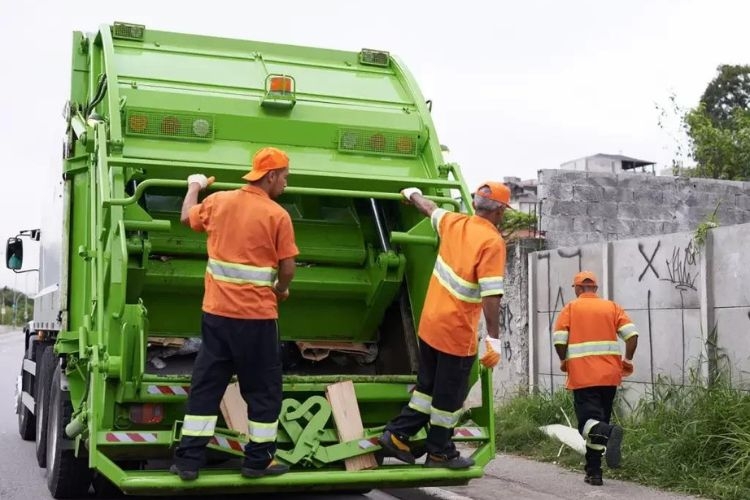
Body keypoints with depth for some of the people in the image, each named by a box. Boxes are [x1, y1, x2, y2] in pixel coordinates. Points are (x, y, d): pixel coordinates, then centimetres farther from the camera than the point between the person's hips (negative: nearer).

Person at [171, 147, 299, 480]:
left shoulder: (218, 201, 4)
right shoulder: (277, 215, -10)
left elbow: (187, 217, 24)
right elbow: (287, 268, -8)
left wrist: (194, 186, 42)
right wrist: (280, 290, 14)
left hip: (216, 311, 5)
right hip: (257, 315, -5)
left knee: (205, 385, 11)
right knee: (262, 388, 10)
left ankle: (188, 460, 13)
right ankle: (258, 459, 17)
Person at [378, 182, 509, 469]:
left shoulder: (454, 223, 3)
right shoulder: (492, 241, -17)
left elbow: (429, 208, 25)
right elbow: (491, 294, -23)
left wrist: (412, 194, 46)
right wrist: (494, 339, -21)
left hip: (429, 324, 7)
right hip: (457, 332, -7)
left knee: (428, 386, 21)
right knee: (449, 395, 7)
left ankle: (397, 435, 22)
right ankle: (440, 453, 19)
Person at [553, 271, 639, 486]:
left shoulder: (570, 308, 5)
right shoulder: (612, 307, 11)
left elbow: (559, 340, -7)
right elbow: (632, 333, -2)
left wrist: (564, 361, 11)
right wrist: (628, 360, 10)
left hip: (582, 376, -3)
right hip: (610, 375, 3)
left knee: (589, 421, -6)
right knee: (599, 421, 13)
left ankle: (609, 433, -39)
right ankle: (594, 472, 14)